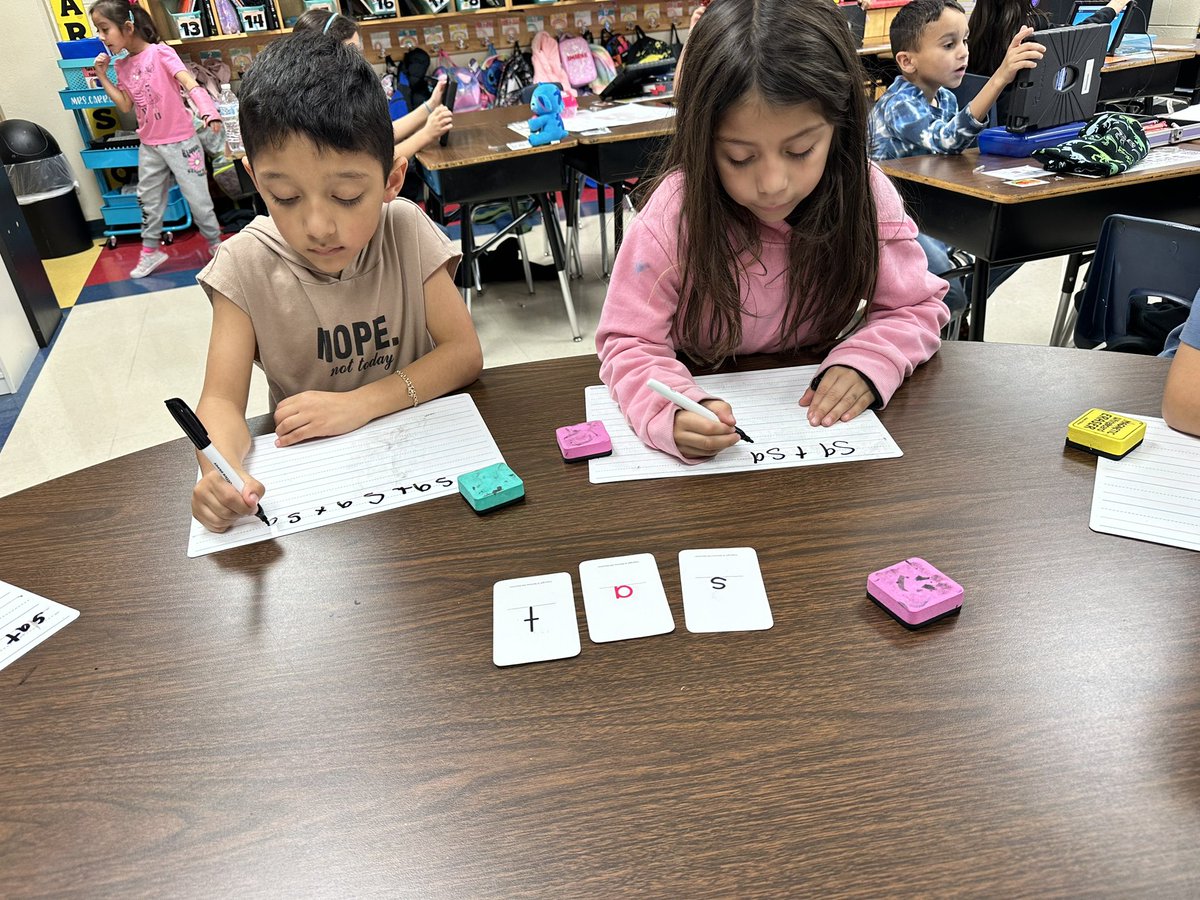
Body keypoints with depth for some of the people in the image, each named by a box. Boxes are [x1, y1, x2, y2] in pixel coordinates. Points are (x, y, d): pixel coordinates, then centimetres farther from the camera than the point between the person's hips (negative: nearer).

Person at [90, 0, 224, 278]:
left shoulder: (159, 52, -13)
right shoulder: (122, 66, 7)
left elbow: (189, 82, -26)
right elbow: (125, 105, 6)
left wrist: (208, 111, -42)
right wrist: (102, 76, -1)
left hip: (179, 141, -7)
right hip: (149, 145, 7)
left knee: (197, 197, 0)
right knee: (148, 200, 14)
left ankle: (216, 244, 17)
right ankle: (150, 252, 27)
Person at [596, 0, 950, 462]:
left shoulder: (866, 197, -14)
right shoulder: (673, 213, -21)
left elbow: (916, 307, -2)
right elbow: (630, 342, -18)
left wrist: (866, 361, -24)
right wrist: (672, 413, -39)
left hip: (820, 415, 3)